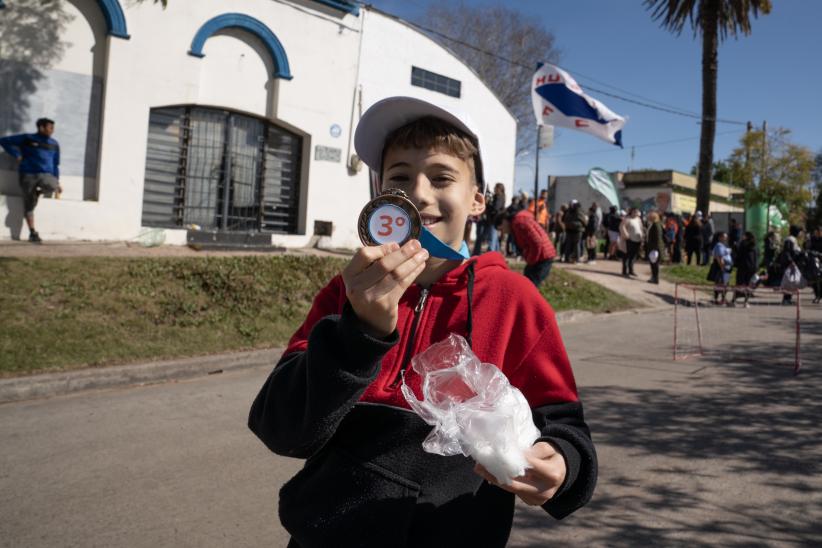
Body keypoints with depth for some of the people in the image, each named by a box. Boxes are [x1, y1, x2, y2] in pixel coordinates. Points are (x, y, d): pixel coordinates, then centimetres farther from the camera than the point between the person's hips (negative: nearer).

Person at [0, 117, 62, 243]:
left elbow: (55, 164, 20)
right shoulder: (27, 138, 4)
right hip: (28, 174, -2)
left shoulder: (54, 144, 15)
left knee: (52, 187, -33)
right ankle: (32, 233, 4)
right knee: (28, 205, -3)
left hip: (46, 174, 2)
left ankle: (40, 191, 4)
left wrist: (57, 182, 14)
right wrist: (17, 155, -3)